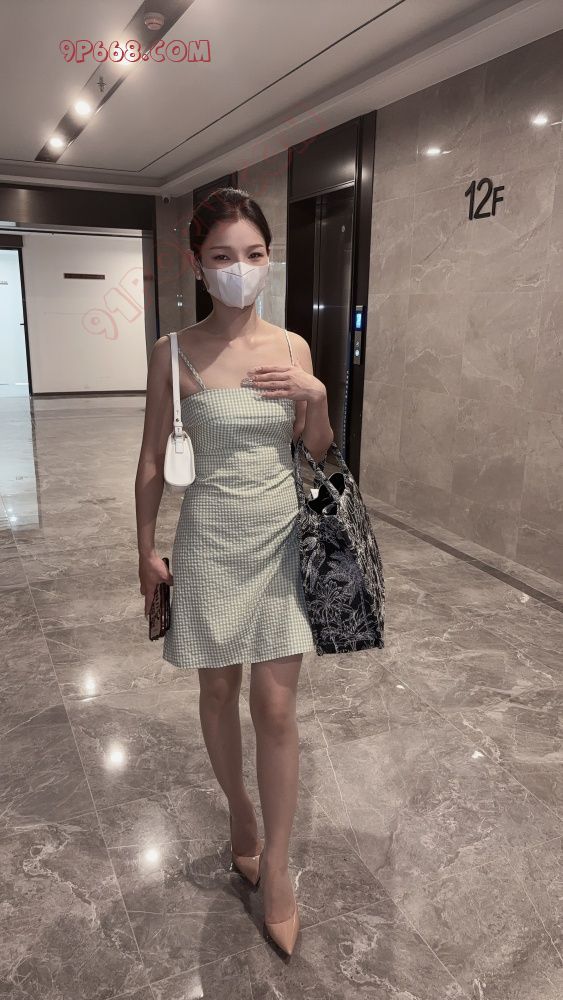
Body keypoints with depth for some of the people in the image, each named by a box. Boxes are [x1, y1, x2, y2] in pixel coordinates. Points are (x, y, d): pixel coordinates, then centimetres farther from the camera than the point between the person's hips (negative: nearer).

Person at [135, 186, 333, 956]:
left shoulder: (294, 348, 0)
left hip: (282, 537, 1)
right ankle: (239, 810, 43)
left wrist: (317, 399, -10)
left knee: (276, 706, 5)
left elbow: (319, 453, 8)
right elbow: (153, 461, 0)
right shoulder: (174, 354, -7)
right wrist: (147, 550, 3)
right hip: (211, 541, -1)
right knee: (219, 691, 16)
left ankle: (275, 866, 24)